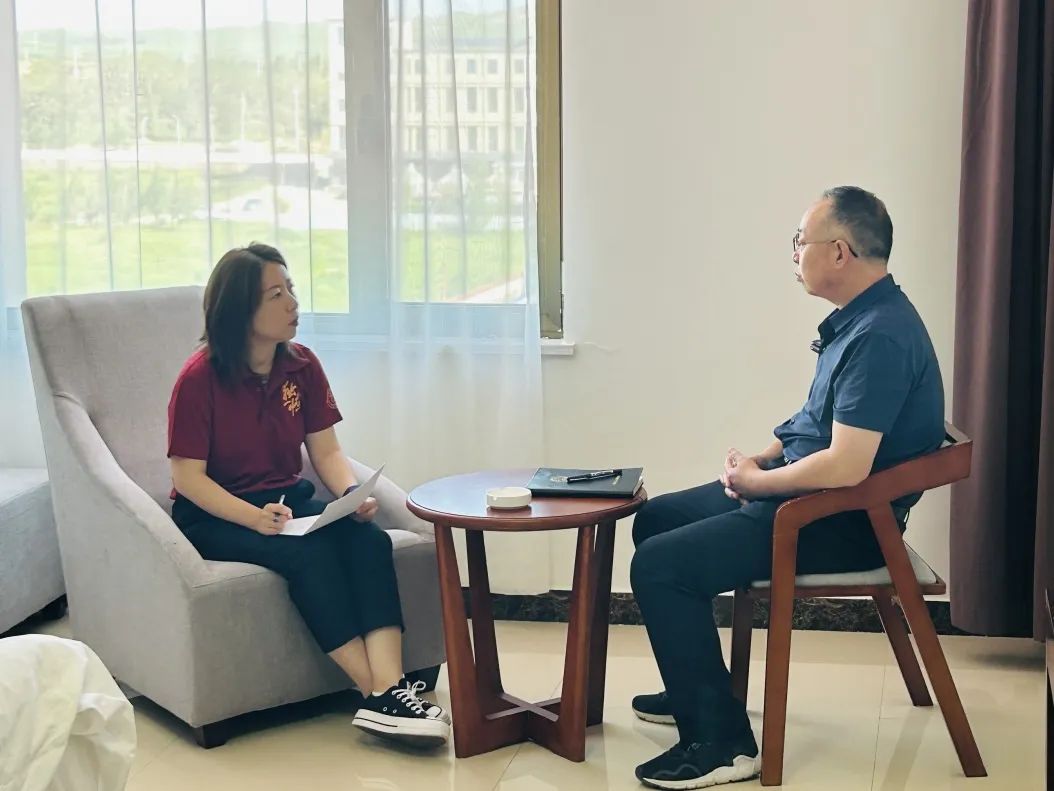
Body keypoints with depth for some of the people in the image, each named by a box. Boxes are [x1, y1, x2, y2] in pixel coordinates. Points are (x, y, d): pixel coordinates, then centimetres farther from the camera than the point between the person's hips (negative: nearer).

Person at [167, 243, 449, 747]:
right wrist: (255, 518, -29)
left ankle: (387, 688, -37)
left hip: (289, 502, 5)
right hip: (216, 516, -5)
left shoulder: (302, 366, 3)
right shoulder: (200, 378, -13)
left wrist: (352, 494, -18)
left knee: (370, 539, -25)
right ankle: (377, 692, -31)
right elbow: (188, 476, -15)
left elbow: (326, 451, 4)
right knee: (310, 552, -33)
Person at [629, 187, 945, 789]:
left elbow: (845, 466, -31)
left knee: (659, 565, -19)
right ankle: (695, 690, 28)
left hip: (844, 522, -11)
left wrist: (757, 482, -16)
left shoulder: (881, 337, -25)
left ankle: (720, 742, -11)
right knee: (655, 520, 17)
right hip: (806, 492, 11)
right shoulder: (858, 317, 8)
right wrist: (761, 459, 3)